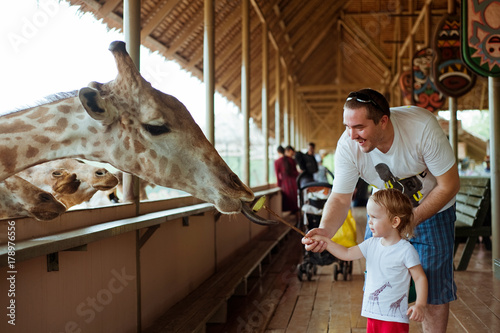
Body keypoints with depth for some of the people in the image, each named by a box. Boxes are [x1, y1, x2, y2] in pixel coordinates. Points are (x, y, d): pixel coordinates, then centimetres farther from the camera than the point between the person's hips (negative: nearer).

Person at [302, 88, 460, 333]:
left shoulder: (422, 126, -33)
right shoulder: (347, 145, -26)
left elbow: (449, 185, -22)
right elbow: (340, 198, -20)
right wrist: (324, 230, -40)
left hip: (432, 209, -2)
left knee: (434, 288, 0)